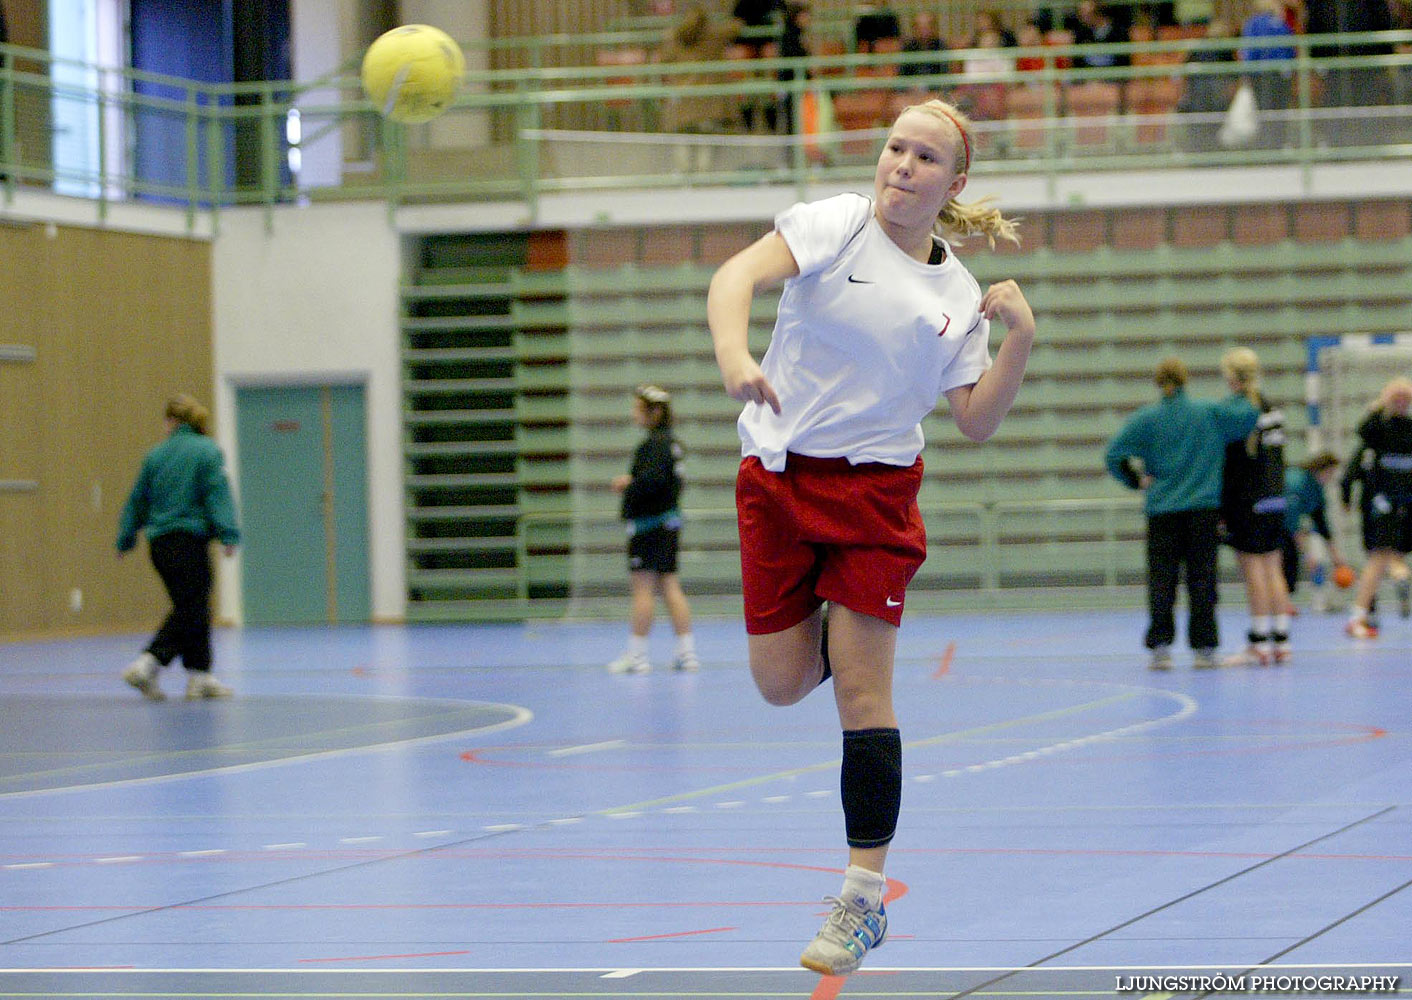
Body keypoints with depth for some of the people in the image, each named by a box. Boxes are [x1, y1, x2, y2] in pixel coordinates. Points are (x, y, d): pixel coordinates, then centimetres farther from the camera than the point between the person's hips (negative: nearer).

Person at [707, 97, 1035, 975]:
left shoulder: (957, 294, 4)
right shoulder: (835, 224, -4)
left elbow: (975, 422, 4)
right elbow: (736, 277, -21)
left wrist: (1020, 342, -10)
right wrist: (734, 355, -40)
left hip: (875, 487, 0)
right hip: (777, 476, 0)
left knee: (863, 696, -7)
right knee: (783, 685, 2)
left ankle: (864, 903, 0)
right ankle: (832, 627, 40)